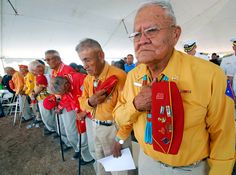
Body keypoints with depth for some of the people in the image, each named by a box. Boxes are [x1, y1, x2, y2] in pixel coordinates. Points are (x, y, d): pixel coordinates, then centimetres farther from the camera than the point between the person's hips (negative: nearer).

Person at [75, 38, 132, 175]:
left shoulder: (118, 76, -24)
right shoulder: (88, 79, 1)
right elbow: (82, 103, 9)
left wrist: (120, 138, -18)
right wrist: (89, 102, -15)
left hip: (113, 129, -6)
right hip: (94, 128, 7)